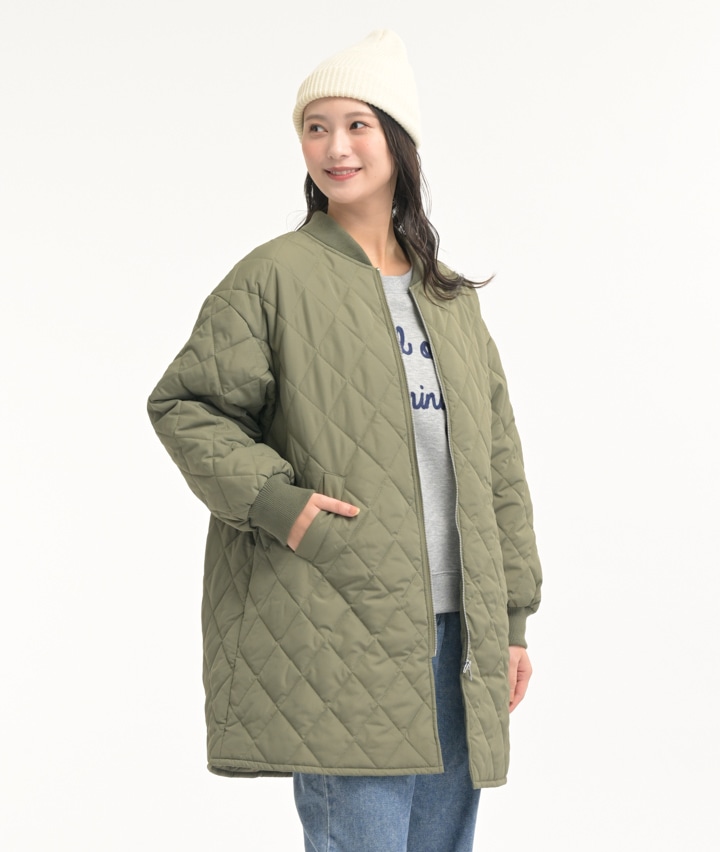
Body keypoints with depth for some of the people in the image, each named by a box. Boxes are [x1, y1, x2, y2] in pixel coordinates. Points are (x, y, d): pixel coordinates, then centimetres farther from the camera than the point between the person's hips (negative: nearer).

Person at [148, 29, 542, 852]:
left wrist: (512, 614, 12)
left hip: (455, 633, 6)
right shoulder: (274, 276, -2)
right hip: (334, 640, -6)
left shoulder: (451, 297, 15)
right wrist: (270, 497, -15)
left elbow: (497, 462, 16)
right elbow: (182, 404, -1)